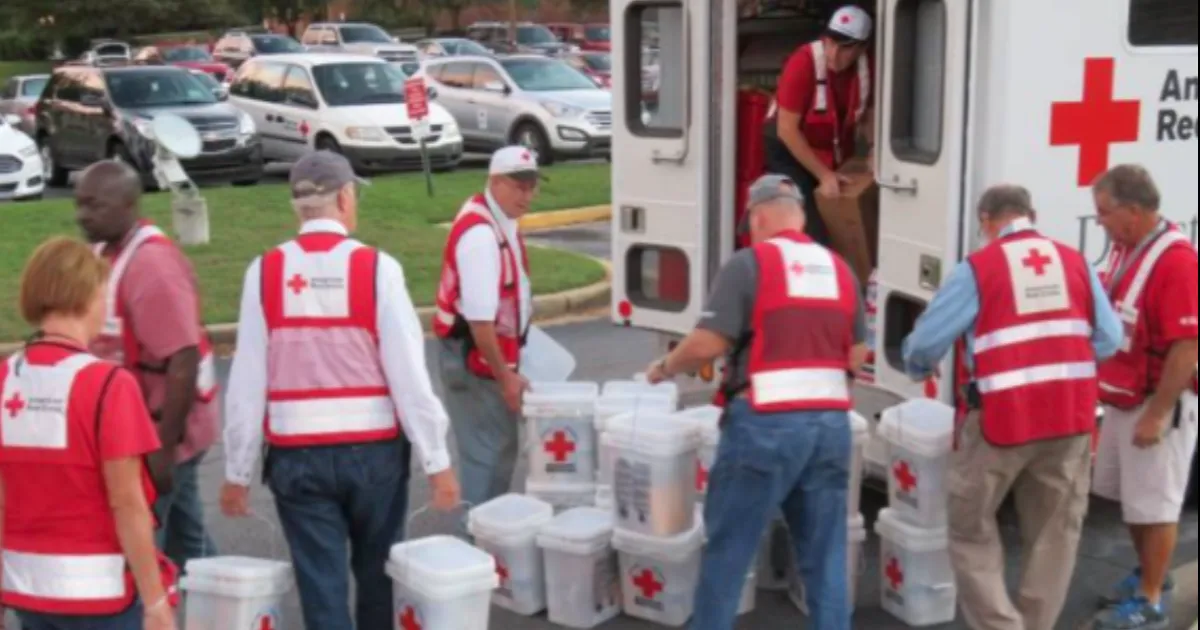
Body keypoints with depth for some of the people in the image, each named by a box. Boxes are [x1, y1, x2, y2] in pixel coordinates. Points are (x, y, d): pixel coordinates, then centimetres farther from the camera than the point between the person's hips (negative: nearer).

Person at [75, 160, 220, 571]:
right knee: (186, 540, 18)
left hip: (159, 433, -9)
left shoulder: (153, 266, -23)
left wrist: (164, 447, -25)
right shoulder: (104, 253, 7)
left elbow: (183, 363, -27)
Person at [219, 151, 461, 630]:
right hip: (373, 449, 0)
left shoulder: (265, 272, -4)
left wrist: (237, 470, 5)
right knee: (377, 573, 20)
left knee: (322, 586, 7)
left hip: (297, 455, 1)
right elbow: (408, 372, -11)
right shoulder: (376, 267, -9)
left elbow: (247, 379, -4)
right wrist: (437, 460, -5)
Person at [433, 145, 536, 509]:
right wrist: (504, 375, -22)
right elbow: (479, 318, -27)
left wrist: (509, 366, 19)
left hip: (491, 354, 10)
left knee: (501, 449, 18)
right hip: (475, 359, -10)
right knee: (486, 453, -5)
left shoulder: (504, 221, 8)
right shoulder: (480, 233, -24)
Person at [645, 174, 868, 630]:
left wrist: (667, 367, 7)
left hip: (766, 423, -5)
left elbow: (708, 344, -11)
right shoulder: (840, 269, 12)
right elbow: (857, 357, 14)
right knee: (826, 553, 11)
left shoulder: (749, 263, -5)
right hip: (831, 423, 5)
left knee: (728, 548, 7)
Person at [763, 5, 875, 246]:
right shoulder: (803, 64, -27)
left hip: (836, 154, 6)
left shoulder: (865, 68, -11)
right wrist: (823, 175, -26)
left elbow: (868, 114, 9)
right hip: (789, 151, -6)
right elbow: (787, 130, -25)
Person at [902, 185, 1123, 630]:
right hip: (1071, 416, 4)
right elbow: (1108, 341, 7)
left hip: (1002, 418, -3)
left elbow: (925, 343, -3)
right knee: (1055, 534, 15)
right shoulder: (1076, 262, 8)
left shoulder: (978, 267, -3)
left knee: (972, 530, 12)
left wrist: (920, 370, 19)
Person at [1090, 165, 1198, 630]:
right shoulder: (1125, 249, 6)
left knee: (1154, 505, 1)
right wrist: (1106, 389, 15)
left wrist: (1156, 415, -22)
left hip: (1159, 404, -9)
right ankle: (1149, 575, 38)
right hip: (1124, 399, 9)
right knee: (1129, 497, 20)